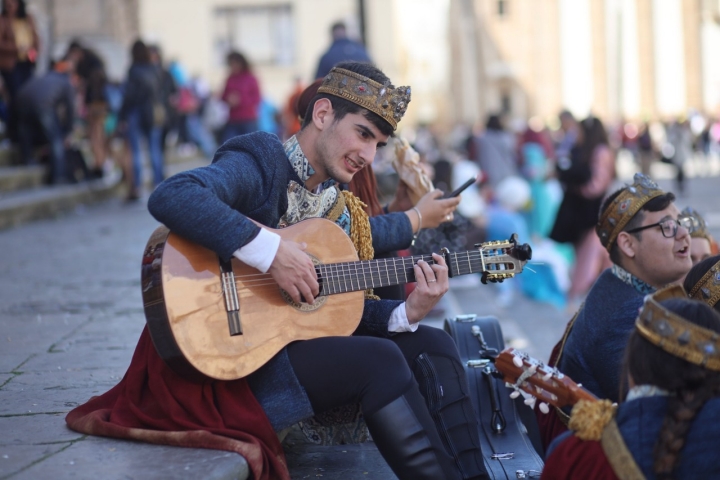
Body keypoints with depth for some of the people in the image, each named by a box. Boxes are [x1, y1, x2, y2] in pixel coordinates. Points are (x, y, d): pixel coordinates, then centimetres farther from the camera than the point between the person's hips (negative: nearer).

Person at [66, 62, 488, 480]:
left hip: (302, 345, 9)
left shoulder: (338, 207, 12)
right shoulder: (261, 164, -13)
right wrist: (272, 251, -33)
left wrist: (406, 313, -8)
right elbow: (171, 197, -34)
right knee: (378, 360, -24)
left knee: (433, 346, -1)